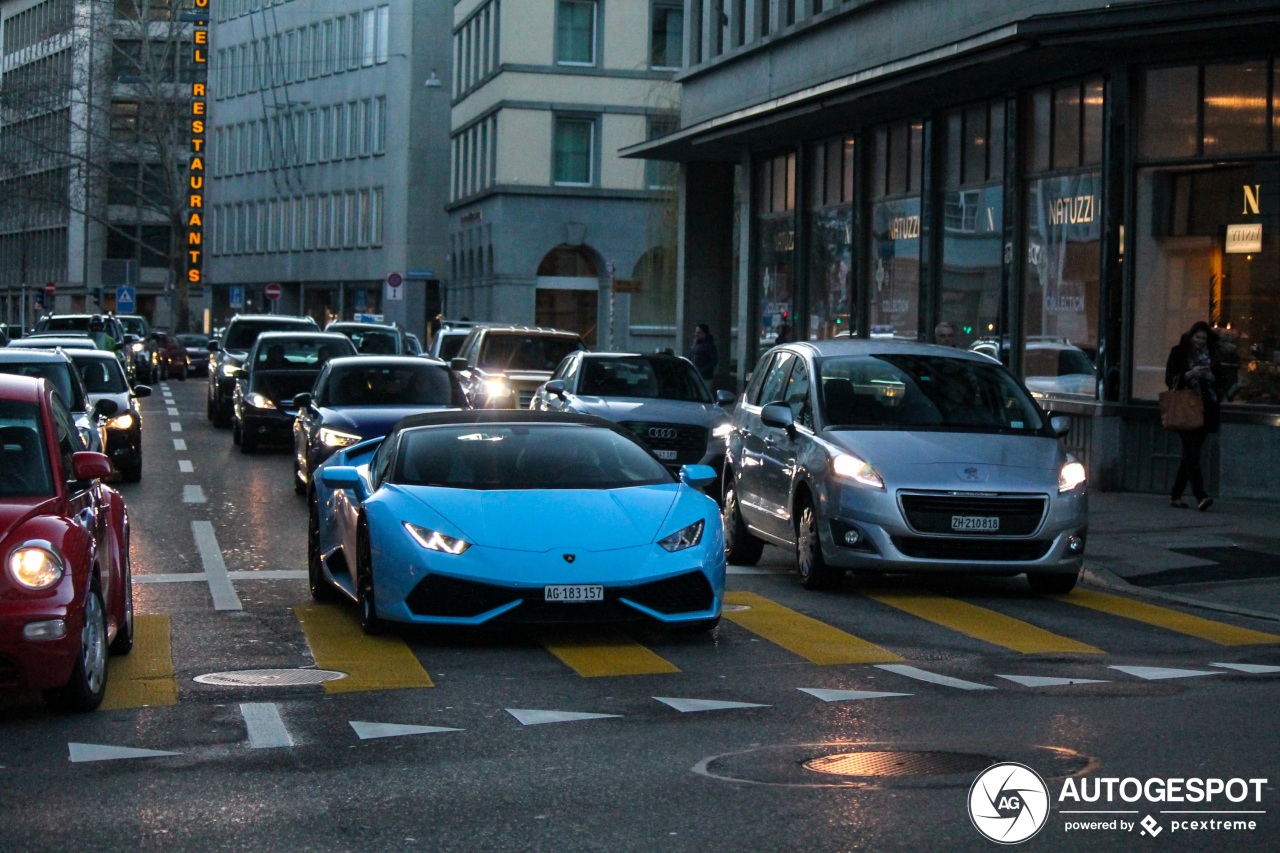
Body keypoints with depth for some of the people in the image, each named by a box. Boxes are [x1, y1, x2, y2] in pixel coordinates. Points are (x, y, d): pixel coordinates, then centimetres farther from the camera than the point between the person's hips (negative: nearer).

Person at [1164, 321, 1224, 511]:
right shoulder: (1179, 352, 3)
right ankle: (1200, 496, -22)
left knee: (1190, 453, 6)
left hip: (1205, 410, 4)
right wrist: (1190, 374, -16)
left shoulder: (1211, 355, 12)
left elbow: (1219, 381, 13)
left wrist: (1210, 376, -8)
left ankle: (1176, 495, 13)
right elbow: (1170, 380, -2)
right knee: (1191, 452, -13)